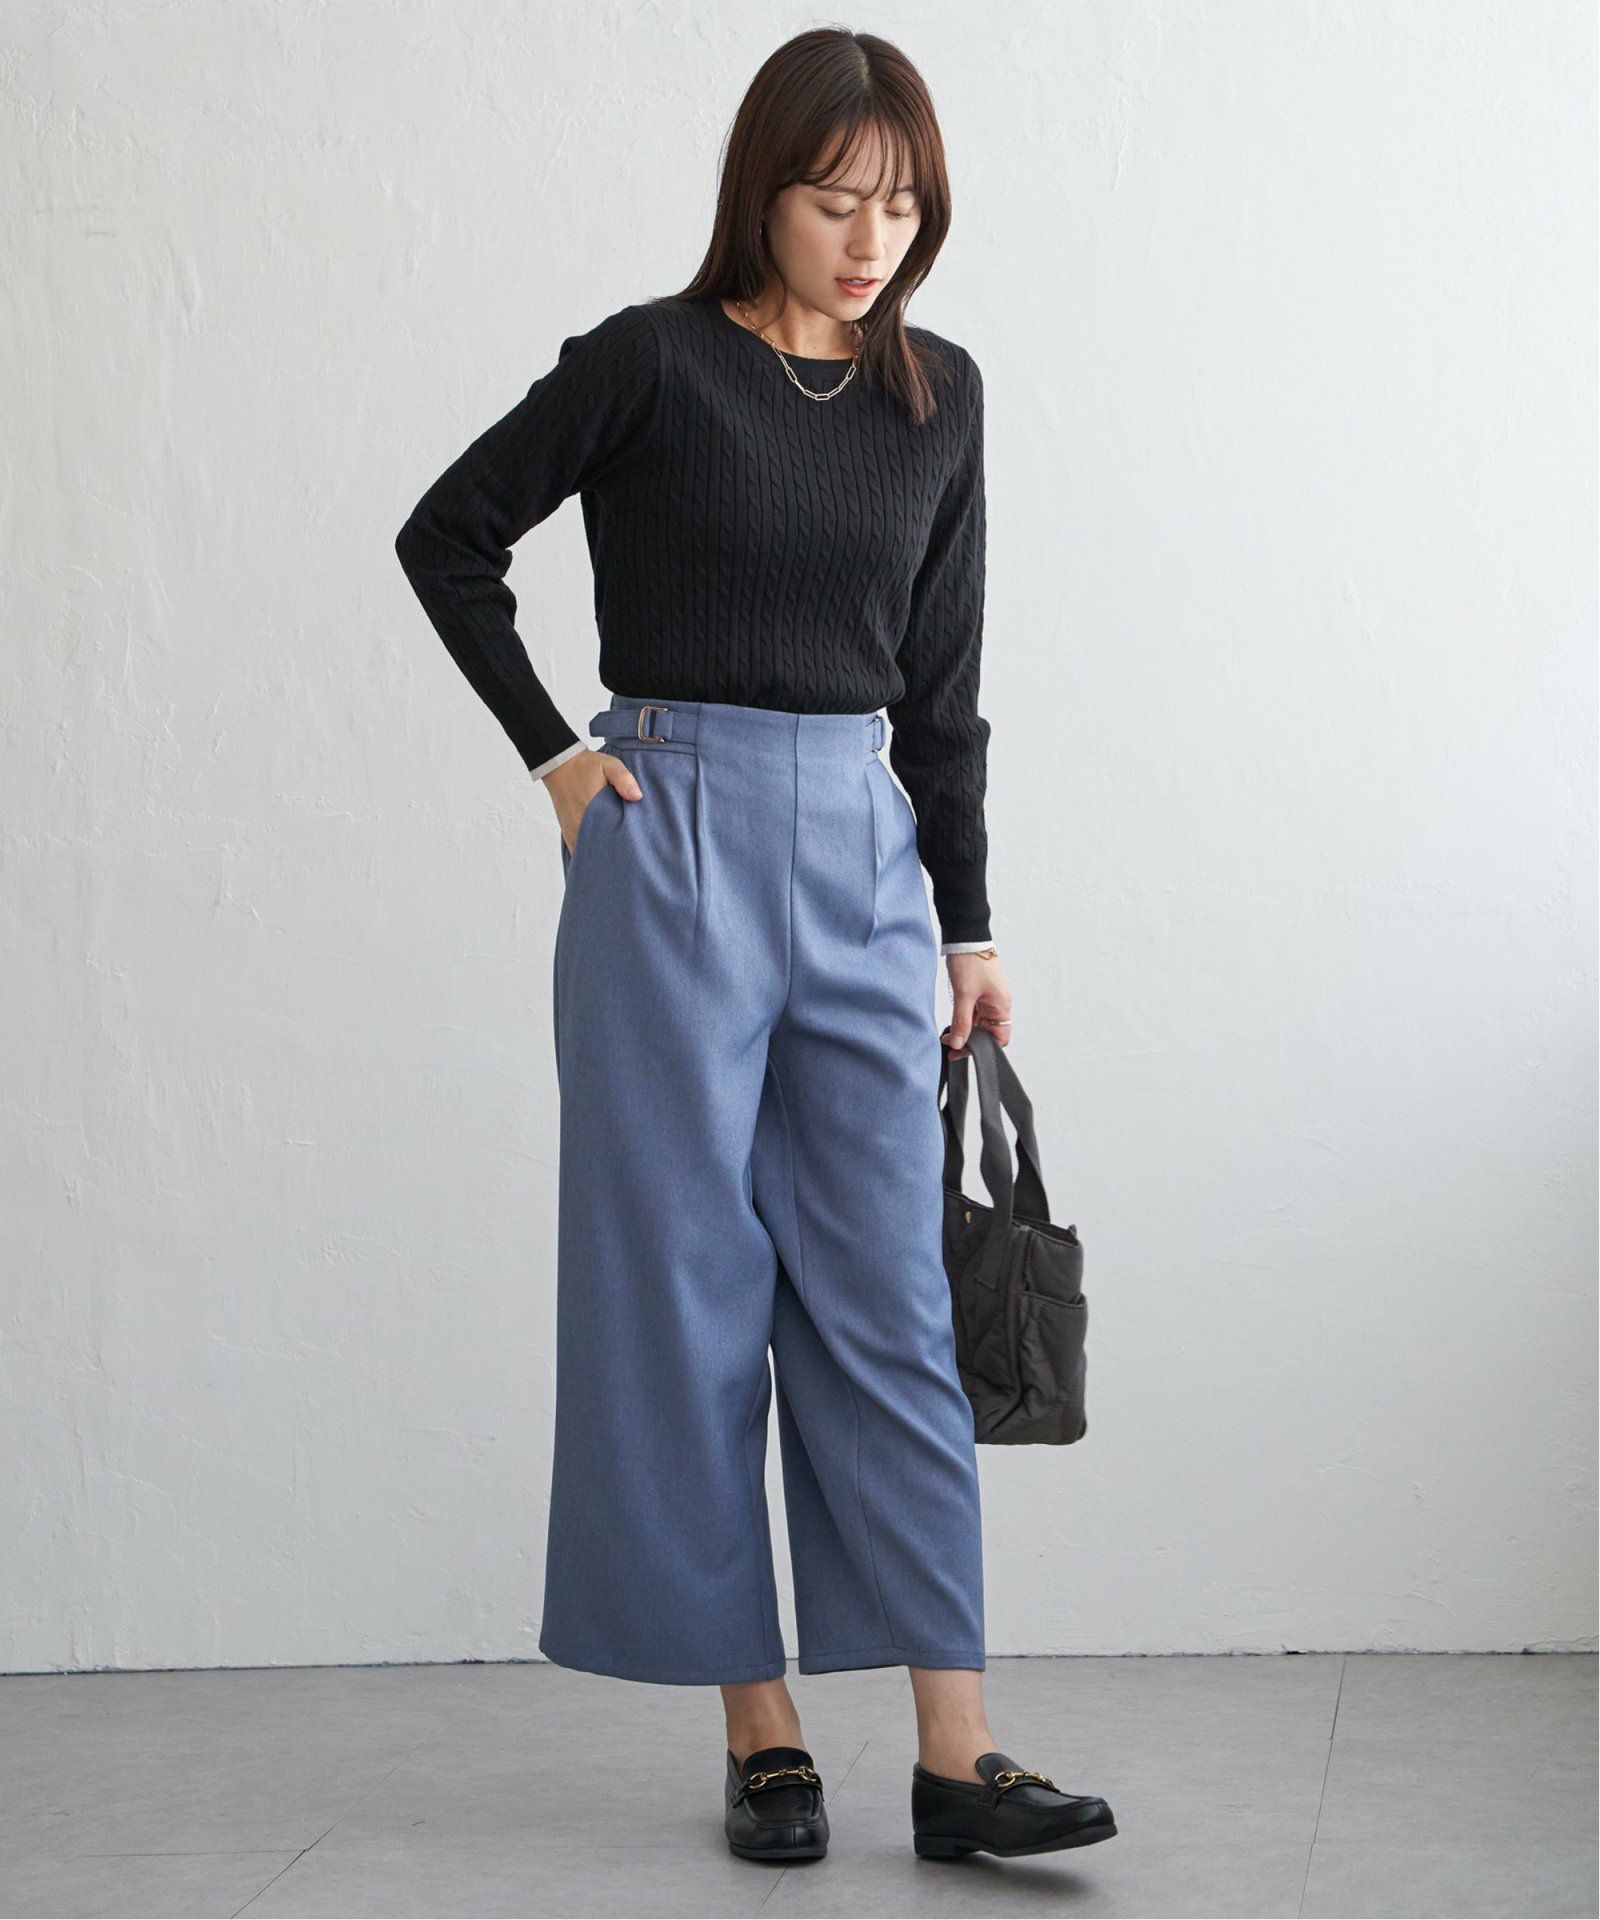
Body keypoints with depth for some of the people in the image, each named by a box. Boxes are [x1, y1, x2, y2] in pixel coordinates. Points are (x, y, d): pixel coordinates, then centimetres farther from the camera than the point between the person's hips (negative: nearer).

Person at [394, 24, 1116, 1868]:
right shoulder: (652, 363, -3)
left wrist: (970, 925, 11)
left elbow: (941, 680, 13)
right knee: (691, 1288, 1)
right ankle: (757, 1730, 10)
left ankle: (956, 1756, 1)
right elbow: (448, 535, 5)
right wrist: (552, 748, -1)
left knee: (890, 1297, 0)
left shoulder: (939, 396, 9)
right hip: (672, 843, -4)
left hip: (865, 857, 4)